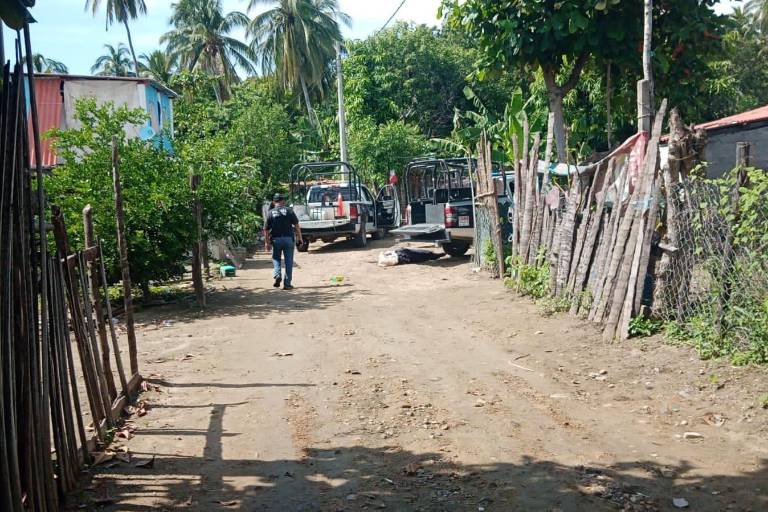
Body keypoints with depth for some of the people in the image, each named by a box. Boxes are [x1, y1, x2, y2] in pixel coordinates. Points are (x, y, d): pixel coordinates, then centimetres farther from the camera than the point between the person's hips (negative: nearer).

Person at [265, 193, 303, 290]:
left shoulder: (270, 213, 1)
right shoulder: (289, 211, 0)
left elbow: (267, 229, 0)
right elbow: (296, 225, -3)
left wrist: (267, 241, 8)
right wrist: (299, 237, 5)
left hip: (276, 239, 1)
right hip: (288, 238, -1)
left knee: (276, 258, 19)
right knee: (288, 261, 5)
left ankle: (277, 275, -5)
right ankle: (287, 284, 5)